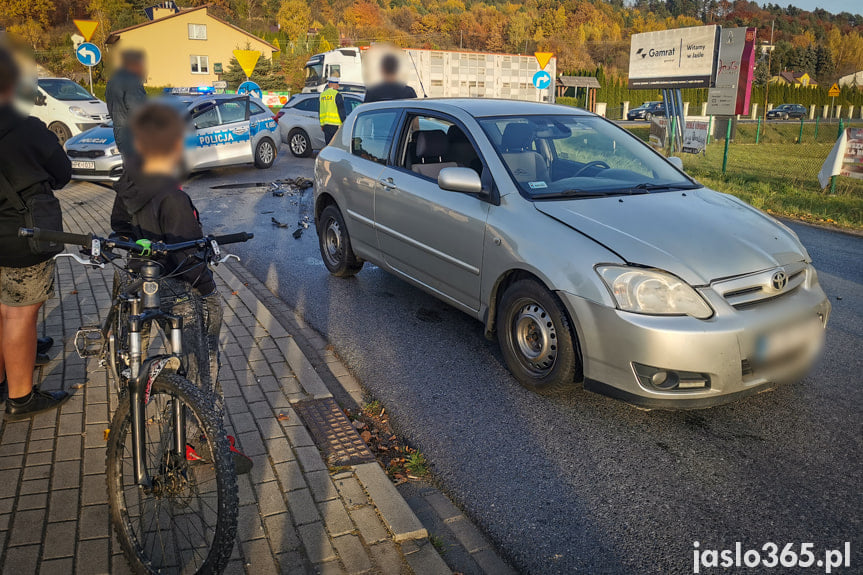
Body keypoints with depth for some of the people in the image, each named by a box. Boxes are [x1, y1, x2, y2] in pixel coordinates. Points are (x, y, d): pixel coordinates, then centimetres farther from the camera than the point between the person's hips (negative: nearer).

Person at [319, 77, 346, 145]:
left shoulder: (322, 94, 13)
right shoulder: (337, 94, -7)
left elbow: (319, 111, 17)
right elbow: (341, 110, -11)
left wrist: (321, 124, 23)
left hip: (325, 124, 6)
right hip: (334, 124, -6)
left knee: (328, 143, 9)